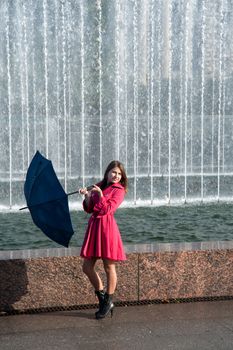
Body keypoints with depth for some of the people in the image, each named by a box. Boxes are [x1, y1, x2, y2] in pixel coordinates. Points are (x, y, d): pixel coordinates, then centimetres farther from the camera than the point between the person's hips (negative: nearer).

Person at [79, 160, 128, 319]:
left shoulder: (119, 190, -2)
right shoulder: (98, 186, 14)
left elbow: (107, 209, -14)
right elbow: (88, 209, 12)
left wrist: (100, 194, -20)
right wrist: (87, 196, -4)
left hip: (107, 227, -6)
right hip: (94, 226, 7)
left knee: (109, 267, 2)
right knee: (87, 267, 8)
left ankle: (108, 303, 18)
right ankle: (102, 299, 24)